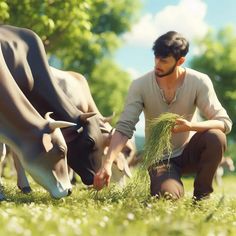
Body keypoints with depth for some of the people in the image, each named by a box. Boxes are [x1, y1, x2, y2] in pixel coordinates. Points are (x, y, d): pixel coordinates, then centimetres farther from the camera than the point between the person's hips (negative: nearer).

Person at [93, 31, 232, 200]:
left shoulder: (199, 82, -14)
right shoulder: (140, 86, -14)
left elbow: (225, 122, -18)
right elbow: (124, 128, -19)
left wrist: (191, 126, -37)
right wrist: (107, 164, -32)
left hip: (188, 152, 1)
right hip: (159, 158, -1)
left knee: (216, 137, -30)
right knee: (167, 196, -29)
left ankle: (202, 195, -6)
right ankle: (174, 183, 12)